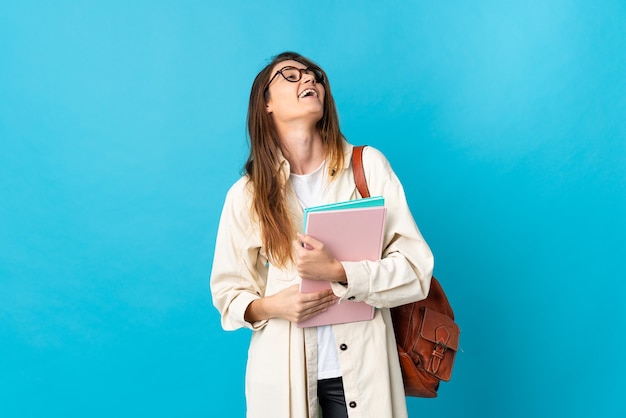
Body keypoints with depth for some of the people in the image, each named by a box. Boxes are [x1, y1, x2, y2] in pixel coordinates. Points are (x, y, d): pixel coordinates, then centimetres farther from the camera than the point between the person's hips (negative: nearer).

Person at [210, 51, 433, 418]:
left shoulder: (369, 166, -6)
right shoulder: (247, 194, -3)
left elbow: (417, 269, -8)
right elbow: (227, 290, 5)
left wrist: (337, 271, -21)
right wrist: (270, 306, -15)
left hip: (362, 370, 0)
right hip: (284, 373, 1)